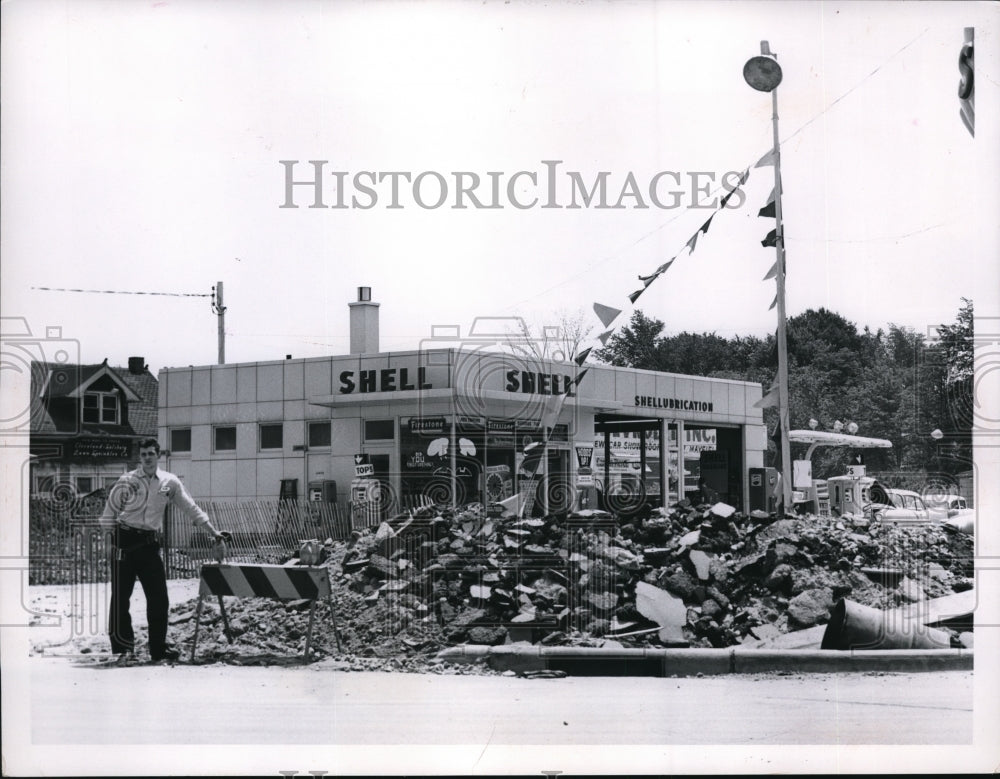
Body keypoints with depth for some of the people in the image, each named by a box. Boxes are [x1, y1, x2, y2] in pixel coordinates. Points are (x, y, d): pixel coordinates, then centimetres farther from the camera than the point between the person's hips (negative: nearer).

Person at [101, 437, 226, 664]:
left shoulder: (169, 482, 7)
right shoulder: (126, 481, -1)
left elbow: (190, 508, 12)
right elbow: (109, 512, 2)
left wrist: (212, 530, 10)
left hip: (150, 543, 3)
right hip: (126, 541, -3)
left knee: (158, 597, 3)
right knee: (121, 597, -3)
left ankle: (158, 648, 15)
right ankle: (124, 648, 2)